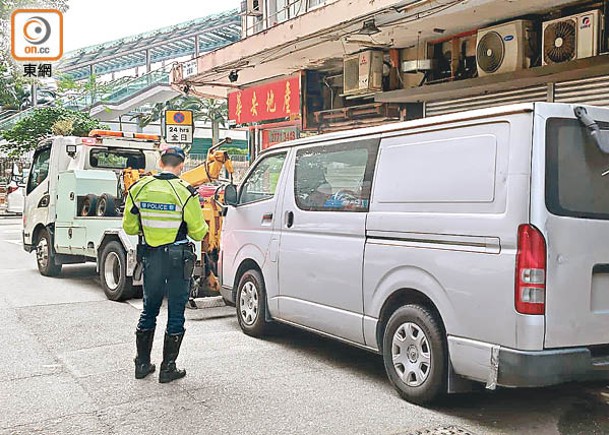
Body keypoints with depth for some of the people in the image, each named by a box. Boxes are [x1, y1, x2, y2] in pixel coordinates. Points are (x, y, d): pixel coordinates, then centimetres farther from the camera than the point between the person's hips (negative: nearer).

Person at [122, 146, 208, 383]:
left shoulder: (139, 188, -1)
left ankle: (142, 364, 26)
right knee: (176, 313, 7)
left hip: (150, 257, 4)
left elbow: (129, 227, 5)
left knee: (149, 310, 18)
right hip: (178, 258, -4)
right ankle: (168, 368, 13)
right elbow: (198, 232, -8)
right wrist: (202, 225, 14)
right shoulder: (185, 192, -14)